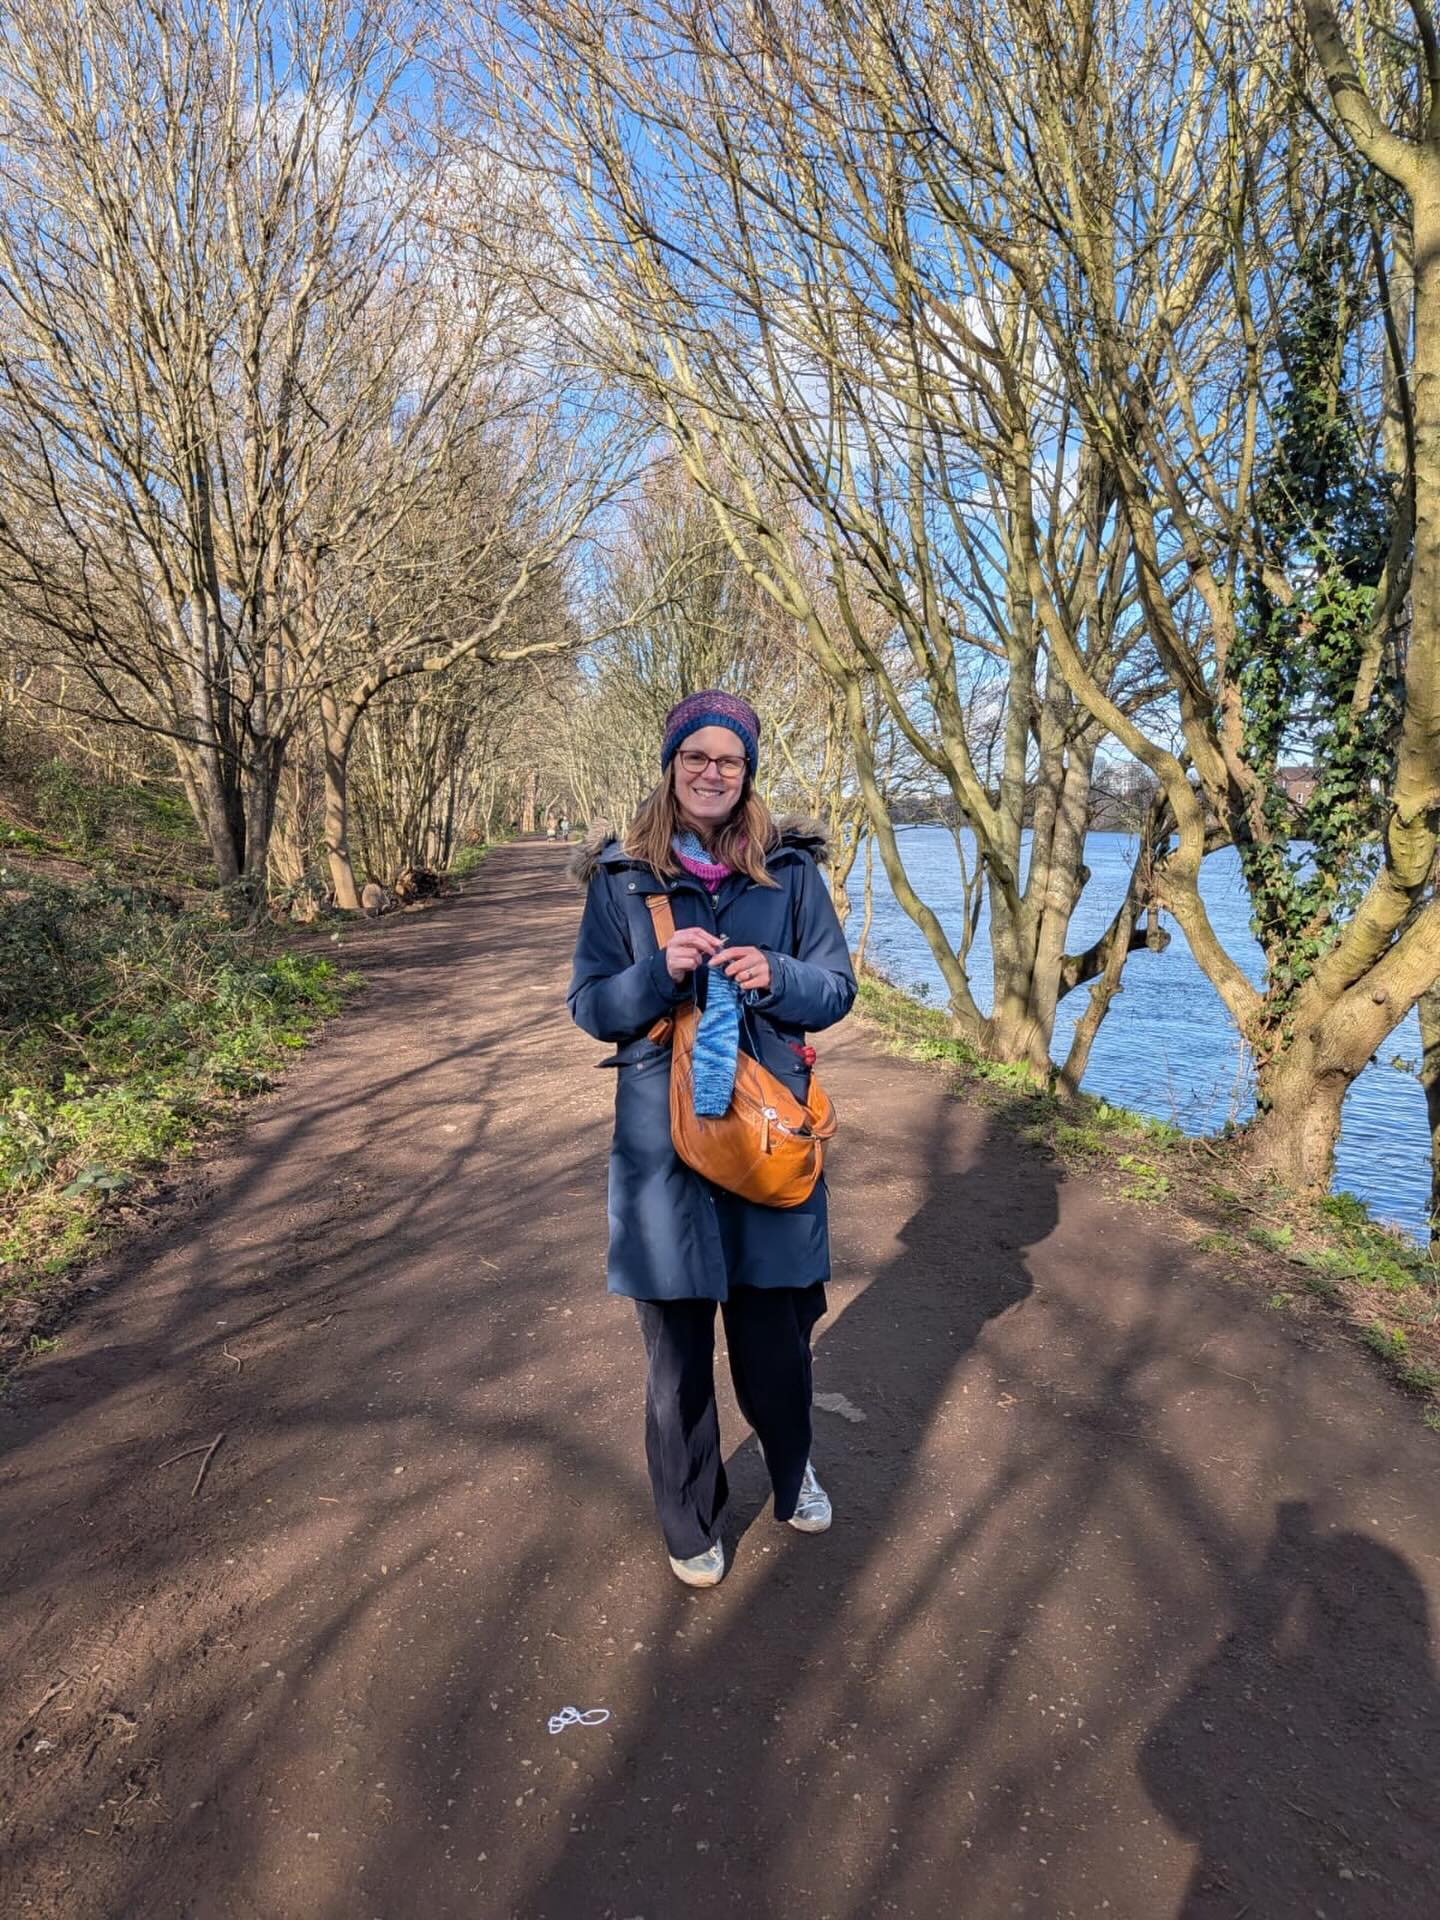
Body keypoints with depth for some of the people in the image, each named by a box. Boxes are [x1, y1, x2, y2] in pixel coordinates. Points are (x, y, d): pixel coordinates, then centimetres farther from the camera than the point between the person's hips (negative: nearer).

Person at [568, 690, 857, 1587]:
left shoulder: (790, 867, 2)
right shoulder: (621, 876, 0)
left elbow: (836, 989, 4)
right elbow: (591, 1006, 1)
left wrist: (775, 975, -17)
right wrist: (660, 973, -18)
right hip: (664, 1133, 0)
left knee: (776, 1327, 12)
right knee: (678, 1342, 10)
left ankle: (794, 1470, 45)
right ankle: (691, 1521, 36)